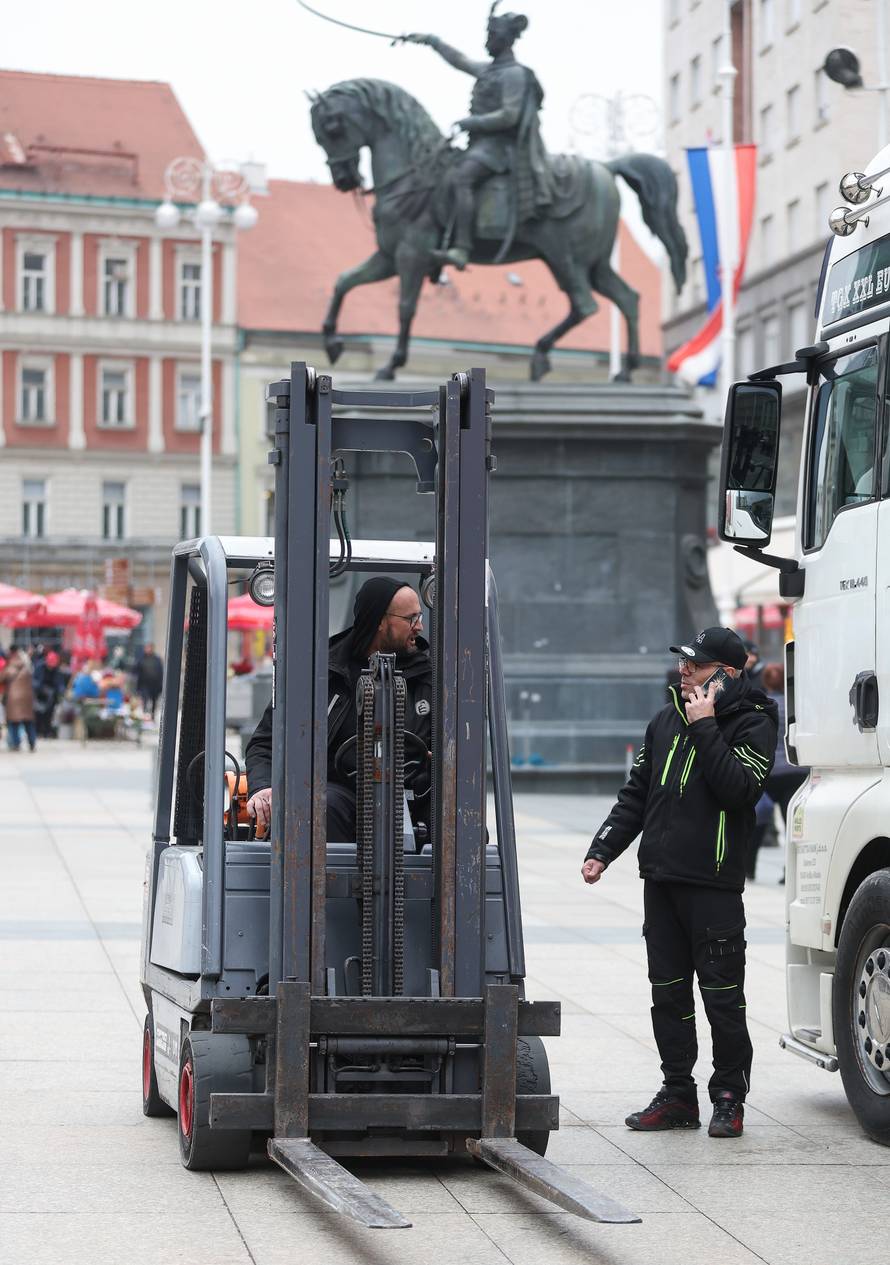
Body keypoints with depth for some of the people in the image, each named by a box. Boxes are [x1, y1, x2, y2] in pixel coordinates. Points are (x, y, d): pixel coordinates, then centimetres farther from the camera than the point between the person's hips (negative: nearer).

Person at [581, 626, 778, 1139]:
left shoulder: (753, 725, -4)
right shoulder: (667, 720, 14)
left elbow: (739, 789, -21)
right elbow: (636, 794, 19)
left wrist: (705, 729, -19)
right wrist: (602, 850, 12)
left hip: (715, 884, -6)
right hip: (661, 879, 6)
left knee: (722, 994, -3)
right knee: (668, 993, 8)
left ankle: (729, 1098, 5)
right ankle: (678, 1094, 15)